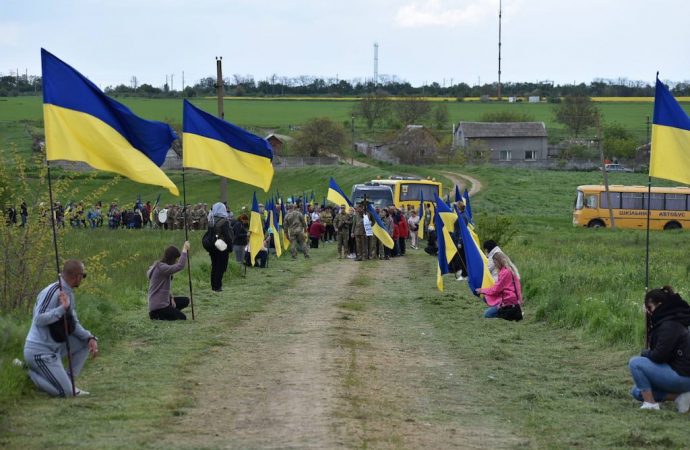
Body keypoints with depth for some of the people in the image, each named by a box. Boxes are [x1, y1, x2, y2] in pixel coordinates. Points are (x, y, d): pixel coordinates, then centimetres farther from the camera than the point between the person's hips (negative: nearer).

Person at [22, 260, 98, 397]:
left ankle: (68, 383, 11)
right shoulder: (52, 292, -20)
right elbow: (39, 320, -27)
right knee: (65, 392, -13)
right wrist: (62, 308, -34)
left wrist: (90, 338, -3)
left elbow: (73, 324, 14)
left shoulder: (69, 293, 9)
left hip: (54, 347, 9)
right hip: (39, 351, -9)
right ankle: (29, 371, 3)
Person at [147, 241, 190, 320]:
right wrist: (184, 250, -28)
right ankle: (157, 316, -2)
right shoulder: (161, 268, -22)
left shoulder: (162, 266, 11)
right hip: (158, 306, -10)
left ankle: (160, 314, 10)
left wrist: (171, 298, 3)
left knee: (185, 301, 18)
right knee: (182, 318, -5)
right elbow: (180, 266, -35)